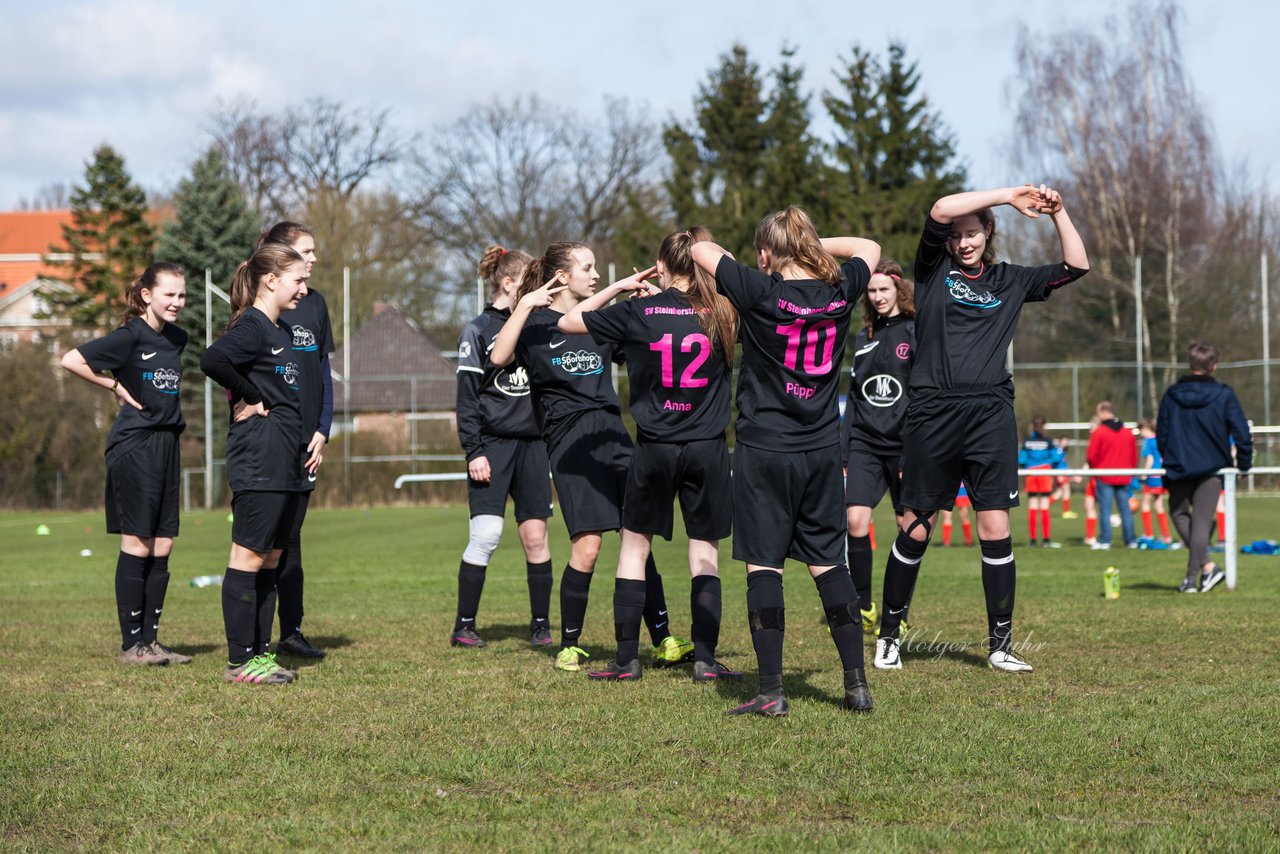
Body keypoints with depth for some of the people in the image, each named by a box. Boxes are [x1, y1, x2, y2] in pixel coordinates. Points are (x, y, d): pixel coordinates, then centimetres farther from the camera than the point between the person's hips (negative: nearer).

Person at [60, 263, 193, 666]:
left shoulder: (176, 338, 11)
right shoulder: (130, 337, -10)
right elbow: (71, 360, -15)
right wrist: (116, 387, -10)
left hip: (166, 443, 7)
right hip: (134, 445, -7)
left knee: (162, 547, 7)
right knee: (137, 545, -4)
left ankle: (150, 638, 13)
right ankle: (131, 644, 1)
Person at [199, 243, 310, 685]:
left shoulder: (281, 330, 18)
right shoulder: (251, 327, -11)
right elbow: (212, 360, -30)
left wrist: (306, 443, 16)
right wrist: (253, 398, -18)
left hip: (288, 465, 10)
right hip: (258, 461, -10)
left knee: (271, 560, 11)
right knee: (248, 557, -5)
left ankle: (260, 652, 17)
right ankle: (240, 660, -2)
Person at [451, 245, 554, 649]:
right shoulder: (478, 331, -2)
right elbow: (467, 398, -6)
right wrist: (473, 452, -12)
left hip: (532, 444, 5)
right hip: (493, 444, -5)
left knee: (535, 536, 1)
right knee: (486, 535, -10)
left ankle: (540, 626, 9)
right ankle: (463, 626, -1)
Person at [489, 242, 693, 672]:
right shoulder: (536, 323, 3)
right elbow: (499, 357, -14)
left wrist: (634, 295, 9)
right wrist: (524, 306, -16)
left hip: (612, 433, 5)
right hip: (569, 437, -5)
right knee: (586, 545, -12)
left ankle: (662, 641, 4)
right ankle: (569, 647, 0)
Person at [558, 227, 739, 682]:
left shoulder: (638, 312, -6)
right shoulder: (720, 315, -1)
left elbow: (569, 321, 5)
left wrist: (619, 286, 11)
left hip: (654, 449, -1)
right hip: (707, 449, 1)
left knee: (634, 546, 10)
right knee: (705, 552, 7)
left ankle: (626, 658, 8)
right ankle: (705, 658, 3)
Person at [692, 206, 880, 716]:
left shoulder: (761, 292, -13)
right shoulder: (839, 292, 0)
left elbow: (701, 251, 0)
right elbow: (869, 248, 22)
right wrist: (814, 246, 18)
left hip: (764, 449, -4)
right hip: (822, 450, 4)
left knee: (763, 565, 0)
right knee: (828, 562, 10)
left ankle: (771, 692, -2)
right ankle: (856, 684, 9)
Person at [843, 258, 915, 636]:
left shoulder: (916, 334, -3)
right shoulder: (863, 338, 14)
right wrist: (844, 454, 13)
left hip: (904, 445, -4)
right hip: (864, 444, 4)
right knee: (855, 521, -12)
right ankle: (863, 608, -1)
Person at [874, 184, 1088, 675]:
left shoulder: (1008, 281, 16)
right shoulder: (933, 269, 7)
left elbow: (1076, 266, 16)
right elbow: (940, 211, -10)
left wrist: (1057, 212, 5)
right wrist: (1010, 196, -9)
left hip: (991, 415, 2)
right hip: (932, 413, -2)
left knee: (996, 529, -3)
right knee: (915, 530, 3)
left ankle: (1000, 646, 4)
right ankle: (888, 635, 17)